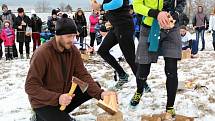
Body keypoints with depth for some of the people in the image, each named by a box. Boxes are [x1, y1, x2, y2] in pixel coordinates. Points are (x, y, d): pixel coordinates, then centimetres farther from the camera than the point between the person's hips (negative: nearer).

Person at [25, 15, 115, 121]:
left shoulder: (73, 50, -5)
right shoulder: (42, 53, -24)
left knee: (95, 87, -5)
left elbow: (83, 75, -8)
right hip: (44, 102, -7)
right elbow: (31, 86, -25)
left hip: (64, 94, 7)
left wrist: (100, 93, -25)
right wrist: (57, 98, -37)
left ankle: (61, 112, 6)